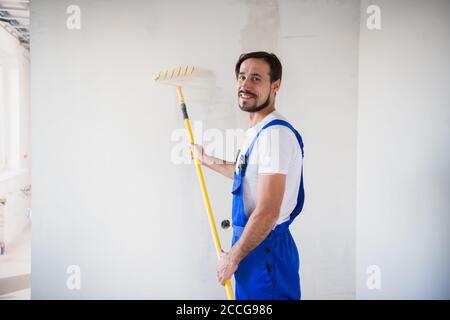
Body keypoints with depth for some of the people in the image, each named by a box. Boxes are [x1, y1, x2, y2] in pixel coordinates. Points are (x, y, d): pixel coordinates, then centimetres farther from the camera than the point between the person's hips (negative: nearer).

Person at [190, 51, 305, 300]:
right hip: (254, 245, 10)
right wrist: (206, 160, 39)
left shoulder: (276, 132, -22)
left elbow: (267, 213, -25)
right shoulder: (257, 131, 11)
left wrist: (232, 257, -15)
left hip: (266, 250, -10)